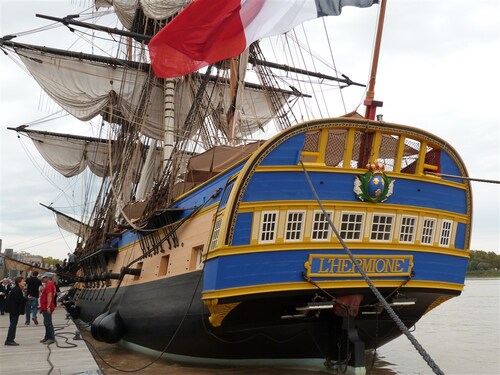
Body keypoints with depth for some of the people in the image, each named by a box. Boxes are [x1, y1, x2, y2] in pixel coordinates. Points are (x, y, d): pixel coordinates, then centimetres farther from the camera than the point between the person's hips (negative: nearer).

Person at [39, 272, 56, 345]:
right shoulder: (51, 284, 19)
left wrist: (48, 306, -31)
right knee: (47, 323, 16)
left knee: (48, 323, -9)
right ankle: (47, 337, 23)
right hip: (45, 307, 11)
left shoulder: (49, 285, -15)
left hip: (47, 308, -11)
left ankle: (52, 338, -8)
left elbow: (49, 295, -26)